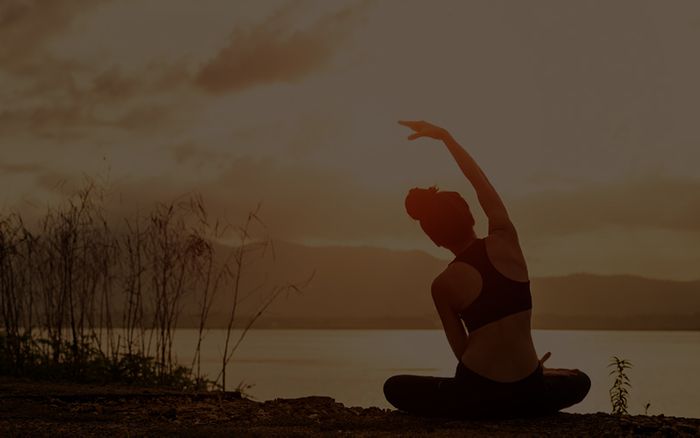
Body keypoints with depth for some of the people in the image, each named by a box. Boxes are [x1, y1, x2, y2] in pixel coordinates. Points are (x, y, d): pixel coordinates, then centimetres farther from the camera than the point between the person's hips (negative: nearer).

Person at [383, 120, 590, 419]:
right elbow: (480, 181, 12)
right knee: (579, 382, 35)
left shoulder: (442, 285, -3)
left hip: (477, 392, -1)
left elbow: (463, 351, 1)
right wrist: (443, 135, 19)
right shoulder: (505, 240, -1)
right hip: (527, 393, 2)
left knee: (394, 388, 24)